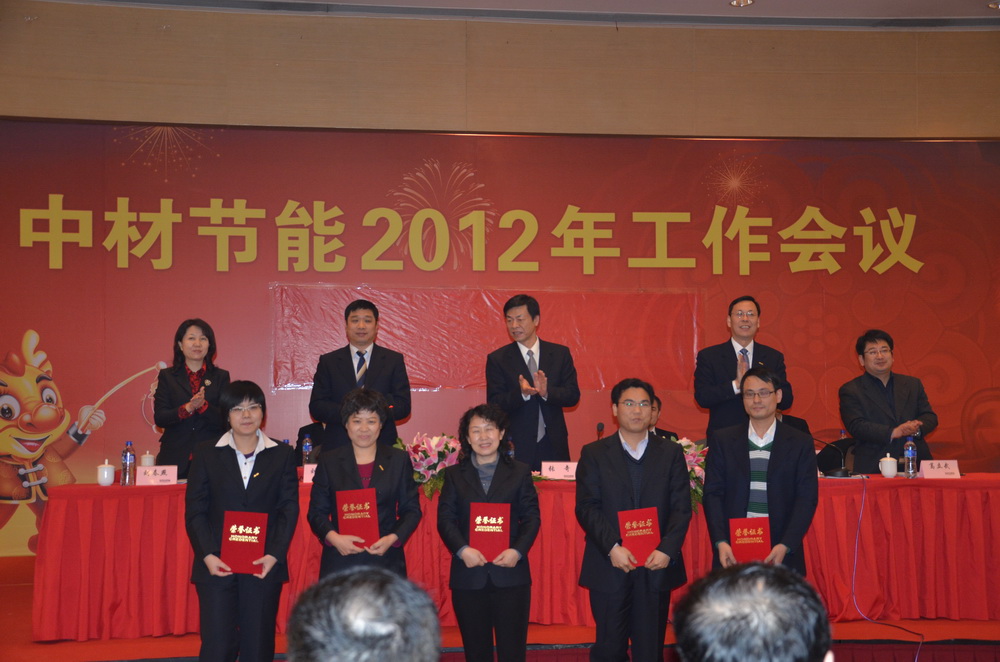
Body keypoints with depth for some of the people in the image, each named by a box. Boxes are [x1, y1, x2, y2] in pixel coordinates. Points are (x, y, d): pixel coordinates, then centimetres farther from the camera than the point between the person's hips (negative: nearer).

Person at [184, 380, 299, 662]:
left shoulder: (282, 456, 7)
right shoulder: (206, 454, 6)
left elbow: (289, 510, 1)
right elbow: (194, 510, 2)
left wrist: (274, 555, -11)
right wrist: (207, 555, -11)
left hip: (264, 565, 1)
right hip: (217, 565, 0)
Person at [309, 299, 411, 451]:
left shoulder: (394, 360, 8)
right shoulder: (328, 362, 9)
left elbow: (403, 406, 2)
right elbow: (316, 407, 3)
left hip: (382, 445, 0)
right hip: (338, 447, 0)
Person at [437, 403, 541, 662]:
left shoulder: (519, 471, 9)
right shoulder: (454, 474, 10)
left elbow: (532, 517, 3)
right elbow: (445, 518, 1)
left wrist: (518, 550, -13)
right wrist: (462, 549, -15)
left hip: (510, 573, -1)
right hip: (468, 575, 1)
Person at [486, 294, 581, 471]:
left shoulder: (560, 353, 6)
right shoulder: (497, 359, 2)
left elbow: (573, 396, 1)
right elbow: (494, 404, -5)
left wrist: (547, 391, -19)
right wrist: (521, 393, -23)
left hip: (553, 444, 2)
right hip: (516, 447, -2)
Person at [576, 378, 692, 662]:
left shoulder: (671, 453, 9)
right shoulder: (594, 454, 5)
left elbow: (682, 508, 2)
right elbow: (586, 508, -3)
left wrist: (667, 549, -12)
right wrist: (612, 548, -15)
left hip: (656, 565, 1)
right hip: (609, 568, -1)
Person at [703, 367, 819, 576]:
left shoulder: (800, 444, 6)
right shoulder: (721, 441, 8)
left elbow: (807, 499, 0)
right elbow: (712, 494, 4)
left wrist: (785, 546, -11)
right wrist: (720, 542, -9)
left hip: (781, 554, 0)